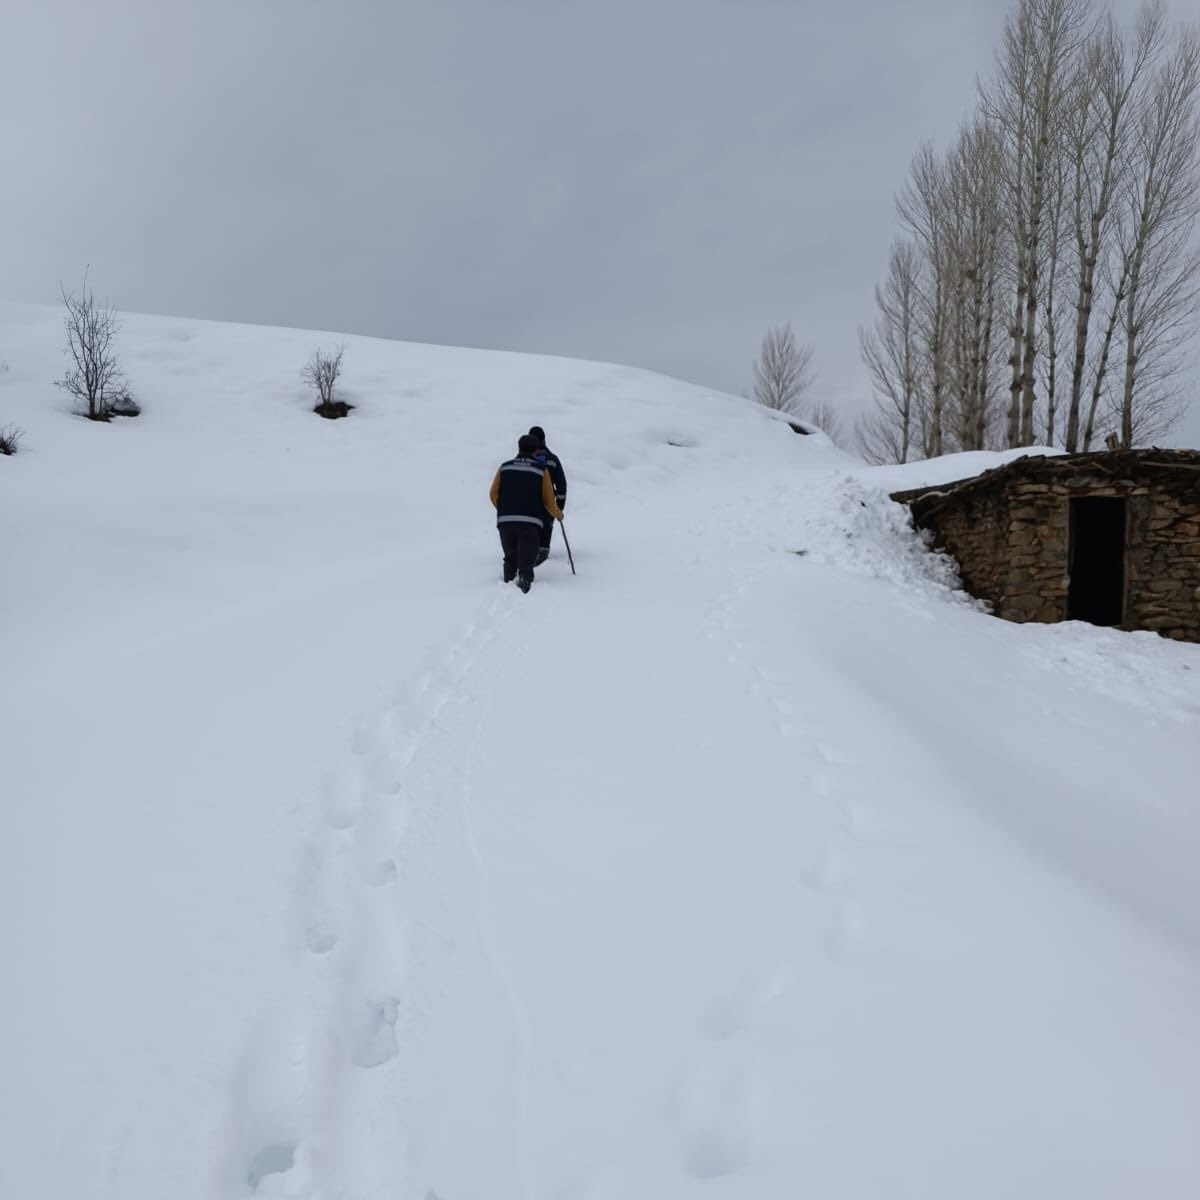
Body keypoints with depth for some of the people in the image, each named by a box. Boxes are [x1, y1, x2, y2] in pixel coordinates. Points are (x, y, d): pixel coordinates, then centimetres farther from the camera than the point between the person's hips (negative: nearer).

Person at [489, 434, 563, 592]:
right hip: (530, 523, -2)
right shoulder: (541, 470, 4)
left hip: (505, 521, 2)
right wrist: (558, 514, 23)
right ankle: (524, 581, -26)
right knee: (526, 561, -4)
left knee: (510, 558, 19)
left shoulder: (504, 467, 10)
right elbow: (549, 500, 3)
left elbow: (493, 494, 8)